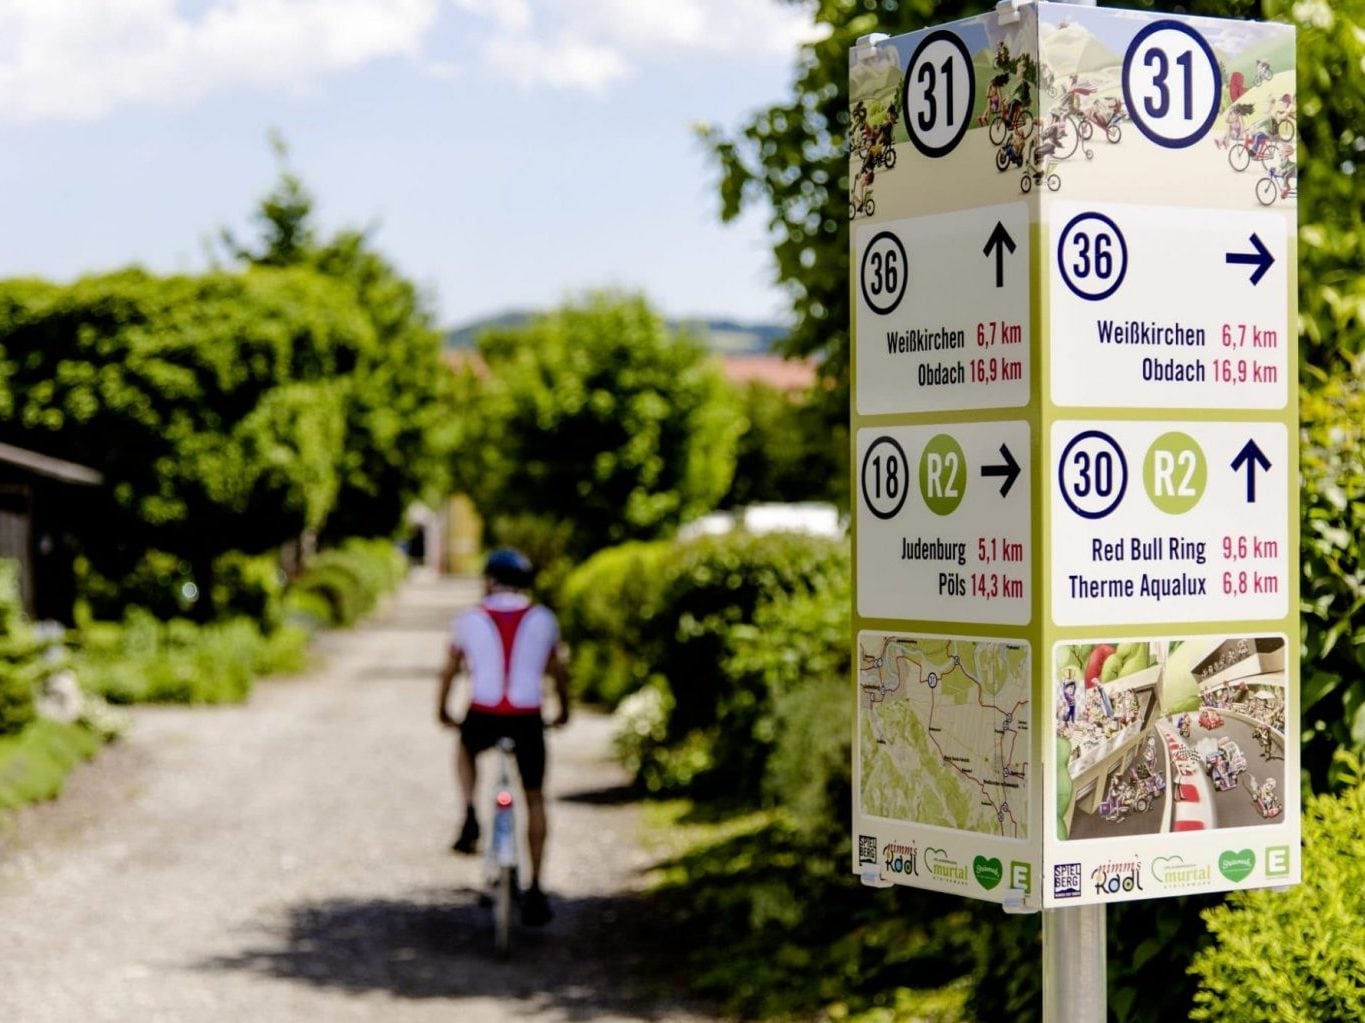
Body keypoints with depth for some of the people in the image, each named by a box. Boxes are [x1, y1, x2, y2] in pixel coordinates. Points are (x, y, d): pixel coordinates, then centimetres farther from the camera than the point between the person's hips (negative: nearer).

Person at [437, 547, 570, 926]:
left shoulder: (470, 619, 5)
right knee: (534, 799, 15)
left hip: (483, 717, 0)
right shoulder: (542, 618, 6)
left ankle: (470, 819, 14)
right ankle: (534, 888, 9)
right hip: (527, 720, 0)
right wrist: (564, 710, 31)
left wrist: (442, 710, 30)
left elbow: (450, 670, 14)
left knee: (465, 748, 35)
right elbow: (558, 671, 15)